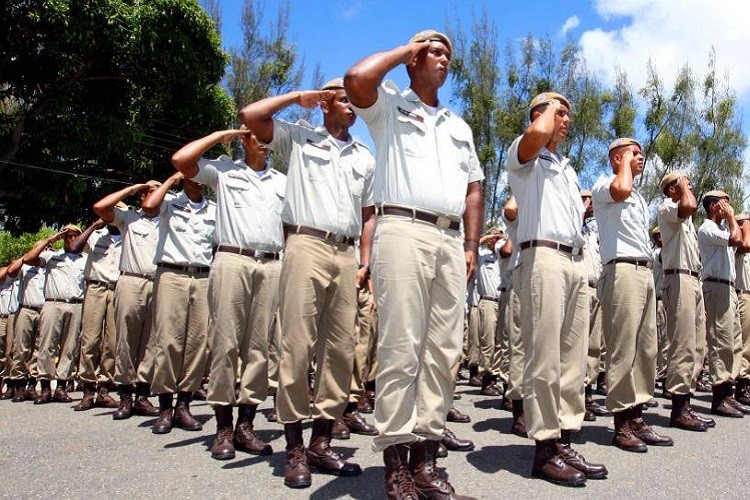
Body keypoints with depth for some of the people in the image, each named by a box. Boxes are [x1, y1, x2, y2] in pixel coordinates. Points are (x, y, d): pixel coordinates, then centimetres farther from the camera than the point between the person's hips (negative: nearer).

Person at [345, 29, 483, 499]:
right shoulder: (390, 105, 14)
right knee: (401, 348, -10)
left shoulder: (459, 125, 29)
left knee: (443, 351, 1)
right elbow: (356, 80, -9)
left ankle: (425, 452, 6)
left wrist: (471, 245, 12)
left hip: (450, 240, 6)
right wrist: (404, 49, 7)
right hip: (404, 230, -6)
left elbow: (474, 188, 25)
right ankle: (396, 455, -4)